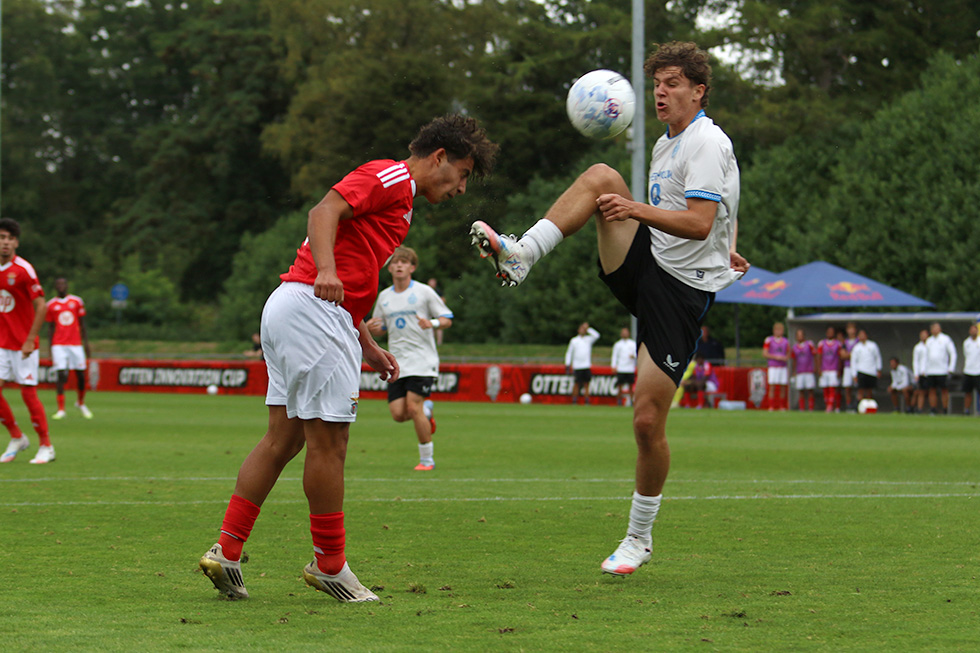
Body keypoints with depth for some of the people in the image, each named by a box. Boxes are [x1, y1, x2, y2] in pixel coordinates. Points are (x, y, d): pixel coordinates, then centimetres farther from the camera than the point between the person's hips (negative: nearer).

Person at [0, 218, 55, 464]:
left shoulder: (23, 270, -12)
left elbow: (41, 306, -13)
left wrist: (30, 340, -17)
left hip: (24, 345, -6)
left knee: (28, 393, -5)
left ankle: (46, 447, 5)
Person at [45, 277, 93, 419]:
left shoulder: (76, 301, 7)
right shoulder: (51, 305, 5)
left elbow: (82, 325, 10)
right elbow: (52, 328, 9)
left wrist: (86, 344, 6)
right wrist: (50, 350, 8)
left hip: (76, 344, 2)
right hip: (59, 345, -1)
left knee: (81, 375, 4)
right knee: (61, 375, -12)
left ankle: (81, 403, 28)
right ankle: (61, 409, -9)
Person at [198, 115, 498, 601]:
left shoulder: (398, 198, 27)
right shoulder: (390, 177, -4)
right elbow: (325, 210, -19)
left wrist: (368, 347, 25)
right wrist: (325, 271, -34)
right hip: (313, 308, -11)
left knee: (283, 438, 9)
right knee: (328, 440, -4)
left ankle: (226, 551, 7)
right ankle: (329, 566, 3)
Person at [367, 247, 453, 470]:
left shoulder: (424, 292, -1)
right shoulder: (384, 297, 12)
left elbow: (447, 319, 2)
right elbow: (380, 328, 21)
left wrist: (433, 323, -20)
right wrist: (371, 328, -3)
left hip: (422, 360, -5)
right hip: (396, 363, 5)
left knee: (413, 406, -16)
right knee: (398, 414, -6)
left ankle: (427, 459, -2)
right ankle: (426, 411, 28)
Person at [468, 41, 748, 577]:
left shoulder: (707, 143, -12)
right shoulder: (666, 145, 15)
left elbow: (699, 224, -23)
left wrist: (635, 209, -27)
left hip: (682, 291, -7)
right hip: (642, 267, 7)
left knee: (648, 421, -8)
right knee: (601, 176, -17)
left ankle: (639, 537, 11)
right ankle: (521, 254, -25)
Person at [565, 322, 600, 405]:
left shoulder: (589, 339, 10)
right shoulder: (574, 340, 7)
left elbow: (596, 335, -8)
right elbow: (569, 353, 9)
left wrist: (588, 329, -4)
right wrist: (567, 364, 2)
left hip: (587, 366, 1)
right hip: (577, 366, -1)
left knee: (586, 384, 1)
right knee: (576, 384, -2)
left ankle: (586, 401, 4)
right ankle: (574, 401, 3)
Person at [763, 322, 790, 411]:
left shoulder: (786, 341, 11)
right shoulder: (768, 340, 0)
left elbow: (788, 355, 17)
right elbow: (764, 353, -4)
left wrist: (786, 358, -7)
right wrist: (776, 357, -14)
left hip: (783, 367, 3)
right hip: (772, 367, -3)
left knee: (783, 387, 1)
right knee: (772, 387, -9)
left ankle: (782, 407, 8)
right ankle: (771, 407, -8)